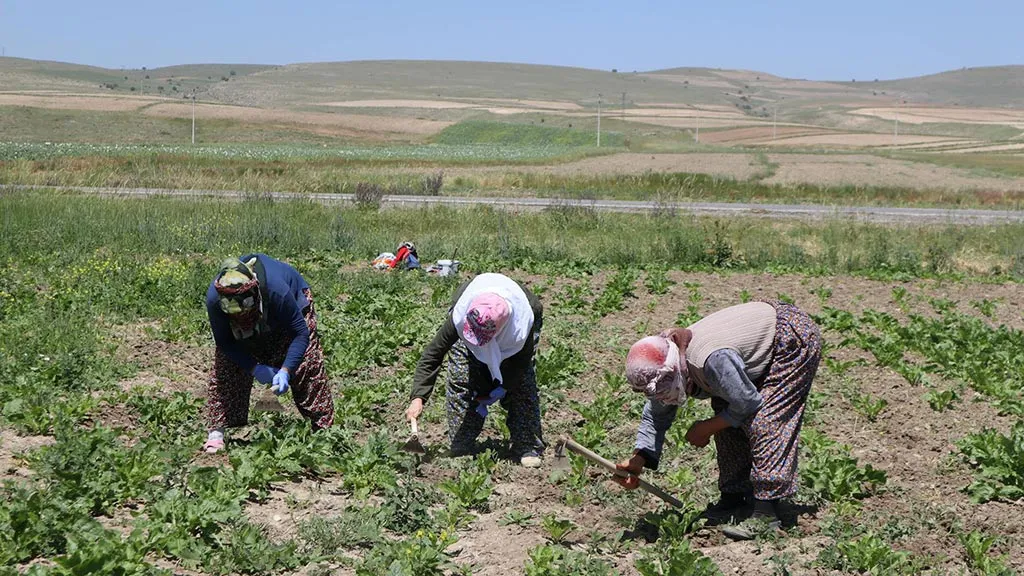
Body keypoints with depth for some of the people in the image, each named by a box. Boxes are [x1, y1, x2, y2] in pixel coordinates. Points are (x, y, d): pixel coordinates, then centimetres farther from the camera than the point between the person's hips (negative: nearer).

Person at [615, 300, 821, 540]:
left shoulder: (713, 360, -39)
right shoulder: (665, 367, -11)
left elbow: (748, 404, -25)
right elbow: (656, 415, 2)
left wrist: (707, 428, -12)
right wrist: (638, 459, -9)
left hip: (796, 340, -9)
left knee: (763, 421, -18)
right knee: (727, 416, 4)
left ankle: (766, 513, -17)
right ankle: (734, 498, 15)